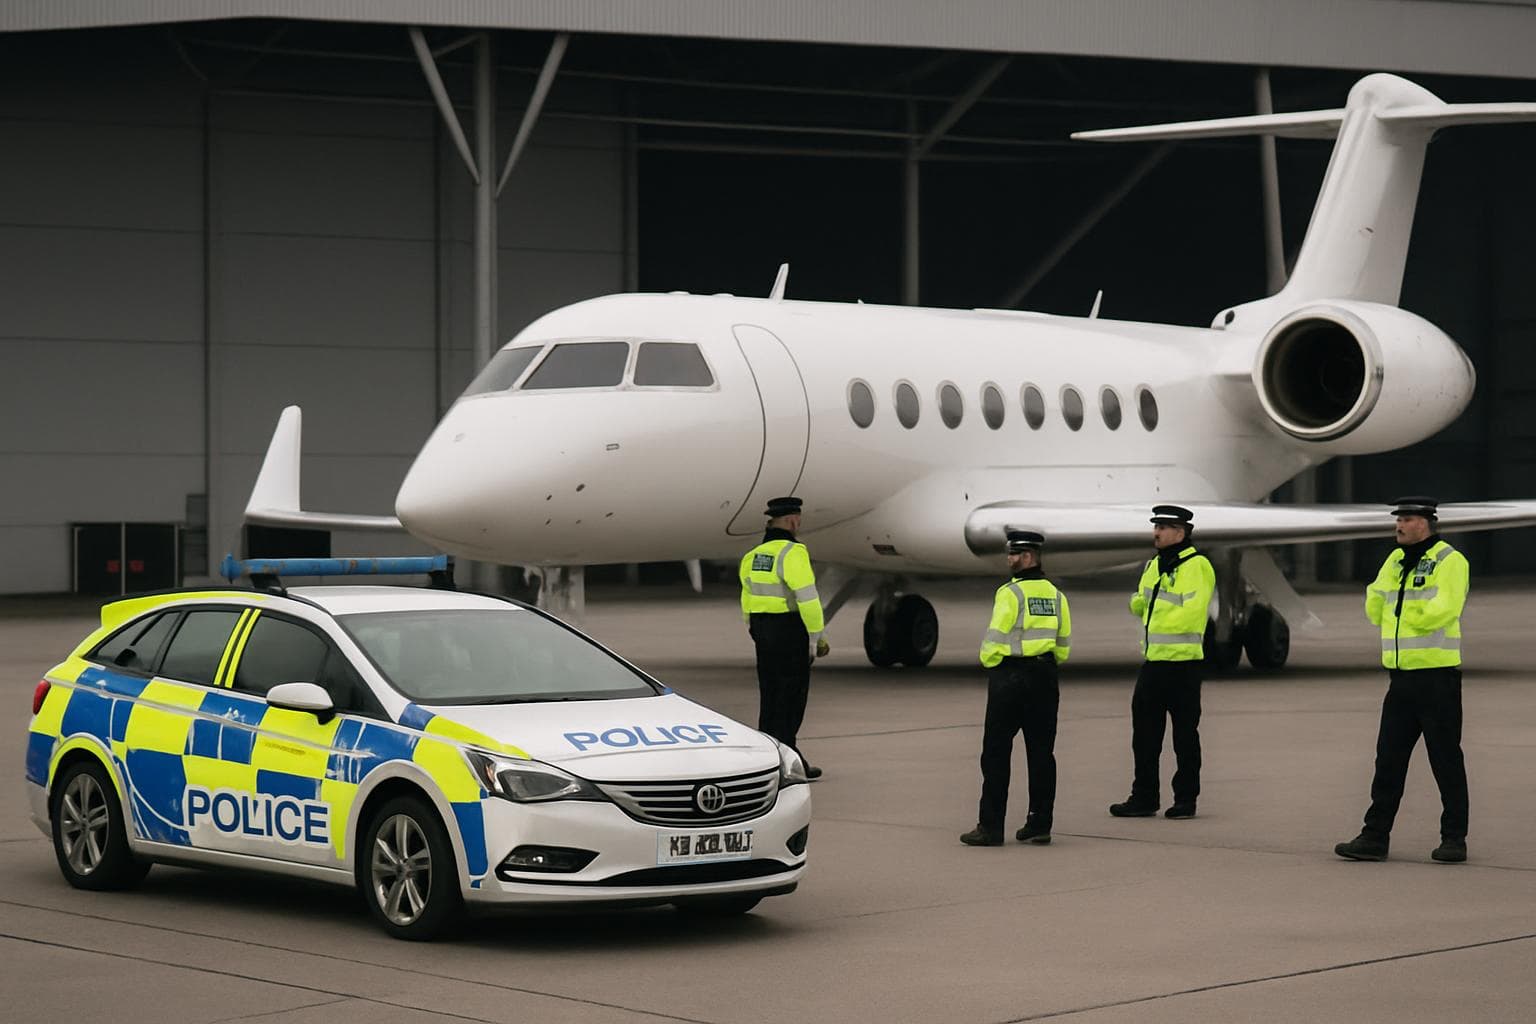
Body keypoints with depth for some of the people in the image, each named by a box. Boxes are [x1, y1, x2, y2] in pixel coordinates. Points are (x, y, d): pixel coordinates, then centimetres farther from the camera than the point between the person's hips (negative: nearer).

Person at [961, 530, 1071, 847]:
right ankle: (1039, 826, 9)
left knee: (996, 753, -1)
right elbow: (1064, 644, 11)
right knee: (1041, 753, 8)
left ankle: (991, 827, -2)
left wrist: (988, 661, 3)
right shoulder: (1055, 594, 8)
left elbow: (995, 639, -14)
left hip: (1010, 677, -6)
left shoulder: (1010, 593, -13)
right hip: (1044, 678, 6)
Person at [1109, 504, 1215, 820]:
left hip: (1182, 662, -8)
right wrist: (1138, 603, 4)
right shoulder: (1154, 566, 15)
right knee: (1145, 730, 10)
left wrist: (1162, 623, -19)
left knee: (1185, 733, 1)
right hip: (1152, 660, 8)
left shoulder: (1196, 566, -11)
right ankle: (1144, 797, 17)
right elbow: (1141, 604, 25)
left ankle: (1186, 799, 9)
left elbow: (1194, 610, -23)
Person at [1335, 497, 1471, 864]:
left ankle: (1454, 838, 7)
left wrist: (1403, 613, -10)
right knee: (1389, 758, 6)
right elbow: (1376, 611, 14)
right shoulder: (1395, 561, 14)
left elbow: (1444, 609, -23)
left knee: (1445, 758, -1)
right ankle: (1375, 836, 9)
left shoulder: (1449, 561, -10)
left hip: (1437, 675, -7)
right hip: (1401, 677, 7)